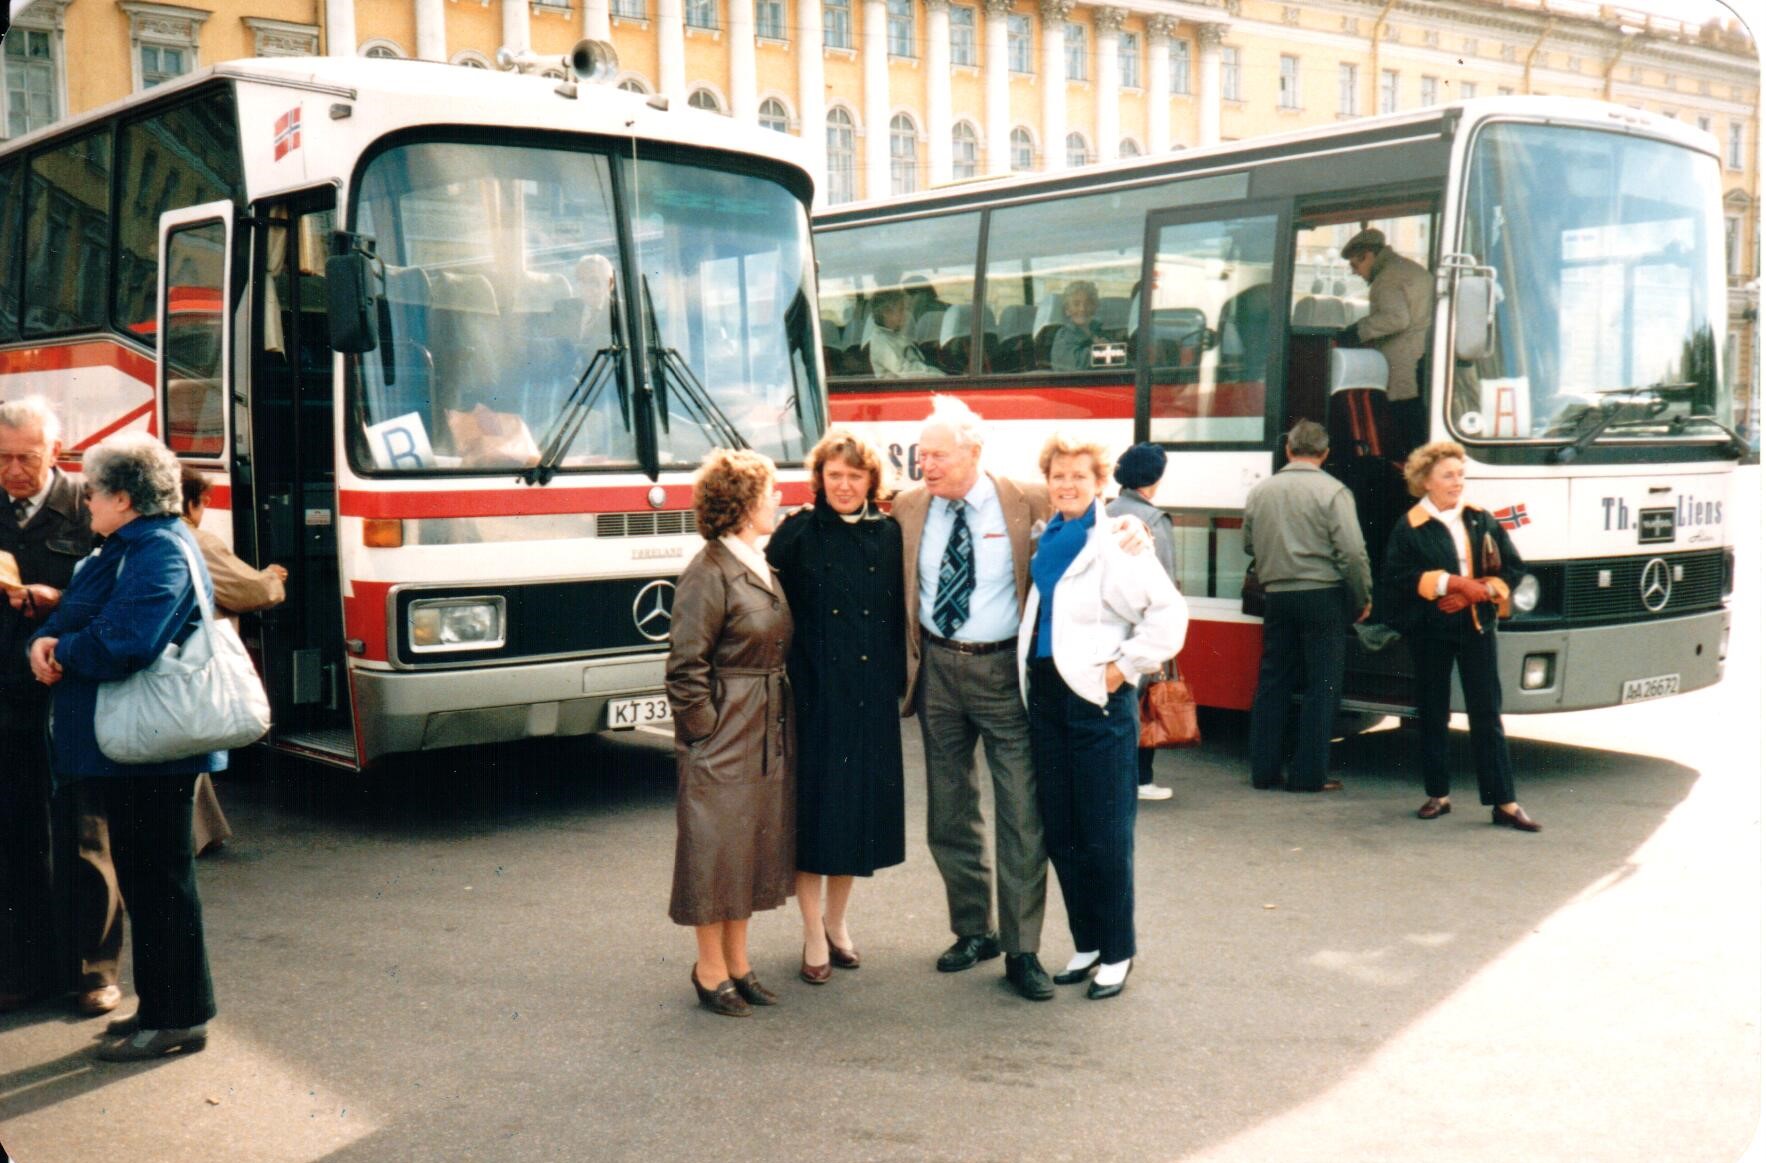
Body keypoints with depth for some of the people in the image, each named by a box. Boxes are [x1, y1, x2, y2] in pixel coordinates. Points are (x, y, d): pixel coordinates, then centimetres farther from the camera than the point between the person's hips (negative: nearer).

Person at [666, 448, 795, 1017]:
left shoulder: (764, 568, 12)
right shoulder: (708, 573, -15)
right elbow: (686, 665, -16)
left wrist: (780, 722, 12)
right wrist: (705, 730, -13)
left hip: (769, 734, 9)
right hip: (724, 736, -9)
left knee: (756, 846, 14)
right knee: (717, 849, 1)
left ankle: (738, 963, 26)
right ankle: (711, 971, 14)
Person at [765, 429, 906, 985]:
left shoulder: (889, 534, 7)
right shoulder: (797, 533, -2)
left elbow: (901, 612, 10)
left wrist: (899, 675, 3)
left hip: (871, 694, 3)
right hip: (814, 691, -3)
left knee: (862, 804, 9)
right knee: (813, 807, 1)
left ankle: (837, 922, 27)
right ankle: (814, 937, 12)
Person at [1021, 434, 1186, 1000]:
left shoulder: (1116, 544, -9)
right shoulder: (1044, 539, 11)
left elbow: (1169, 612, -15)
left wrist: (1125, 666, -13)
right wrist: (1029, 669, 13)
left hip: (1098, 698, -7)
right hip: (1044, 694, 7)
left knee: (1105, 833, 0)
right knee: (1060, 831, 11)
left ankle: (1117, 953, 13)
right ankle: (1086, 943, 24)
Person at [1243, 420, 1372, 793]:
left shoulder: (1260, 491, 5)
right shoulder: (1333, 492, -9)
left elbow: (1249, 544, 14)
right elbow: (1353, 552, -12)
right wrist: (1362, 599, -1)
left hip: (1277, 595, 4)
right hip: (1322, 595, -4)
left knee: (1272, 683, 11)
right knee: (1322, 687, 3)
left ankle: (1264, 770, 14)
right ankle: (1308, 773, 3)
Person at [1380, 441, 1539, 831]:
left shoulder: (1482, 520, 7)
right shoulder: (1410, 527, -3)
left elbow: (1513, 567, 7)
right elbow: (1395, 578, -12)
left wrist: (1480, 590, -10)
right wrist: (1448, 582, -17)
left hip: (1477, 627, 2)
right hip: (1430, 631, -2)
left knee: (1487, 715, 1)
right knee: (1432, 715, 7)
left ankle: (1504, 803, 2)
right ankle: (1437, 795, 20)